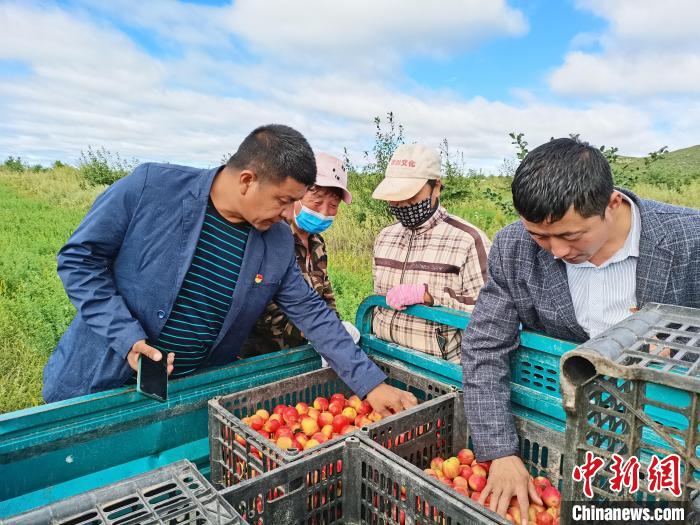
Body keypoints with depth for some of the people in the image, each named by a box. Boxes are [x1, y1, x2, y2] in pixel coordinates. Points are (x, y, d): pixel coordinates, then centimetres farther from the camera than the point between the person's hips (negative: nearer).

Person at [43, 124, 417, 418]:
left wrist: (371, 383, -5)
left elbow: (312, 315, -2)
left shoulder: (278, 242, -7)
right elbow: (79, 257, -10)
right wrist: (127, 338, -19)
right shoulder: (151, 187, -18)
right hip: (95, 382, -2)